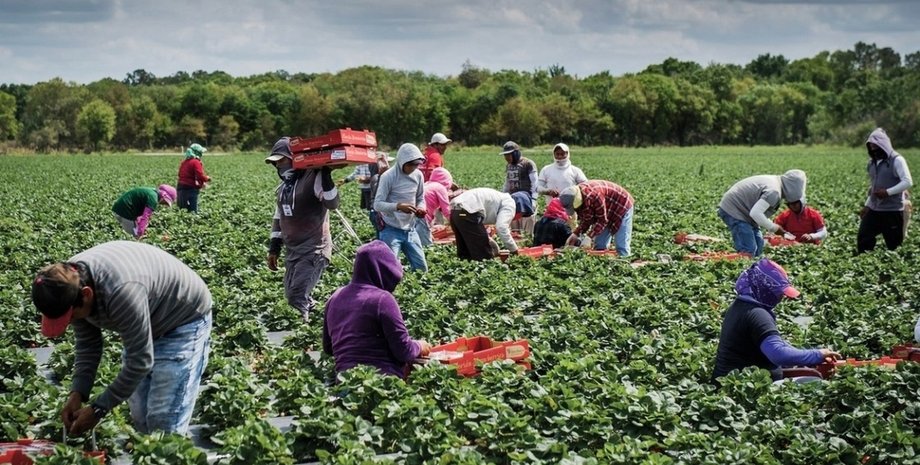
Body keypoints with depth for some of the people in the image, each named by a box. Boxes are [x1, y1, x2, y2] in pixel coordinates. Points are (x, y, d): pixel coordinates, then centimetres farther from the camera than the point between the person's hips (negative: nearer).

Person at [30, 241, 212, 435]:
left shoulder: (121, 291, -39)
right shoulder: (68, 281, -15)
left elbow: (140, 361, -32)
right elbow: (86, 343, -1)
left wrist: (98, 408, -25)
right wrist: (77, 393, -13)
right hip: (142, 327, 8)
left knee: (163, 423, -16)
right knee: (141, 419, 7)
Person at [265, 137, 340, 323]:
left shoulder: (313, 179, -13)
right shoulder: (283, 187, 13)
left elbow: (332, 204, -25)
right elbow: (278, 219, 20)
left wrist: (326, 178, -35)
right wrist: (273, 249, 18)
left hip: (314, 249, -9)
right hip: (292, 251, 9)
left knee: (298, 297, -17)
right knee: (292, 296, 10)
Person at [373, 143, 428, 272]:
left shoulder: (418, 175, 2)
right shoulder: (388, 177, -14)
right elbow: (377, 204, -17)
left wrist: (420, 209, -10)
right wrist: (398, 206, -33)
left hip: (410, 230, 6)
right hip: (391, 231, -6)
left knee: (422, 268, 10)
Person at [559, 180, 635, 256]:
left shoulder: (593, 195, -38)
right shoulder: (576, 197, -13)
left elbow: (602, 220, -30)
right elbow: (586, 220, -4)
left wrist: (589, 236, -32)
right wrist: (576, 233, -17)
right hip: (608, 212, 8)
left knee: (621, 247, -11)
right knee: (599, 246, 4)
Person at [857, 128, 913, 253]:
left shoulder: (896, 160, -9)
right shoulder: (872, 162, 13)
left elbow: (908, 182, -17)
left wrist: (888, 192, -24)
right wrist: (867, 205, 19)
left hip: (893, 211, -7)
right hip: (874, 210, 7)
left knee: (894, 245, 0)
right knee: (863, 239, -2)